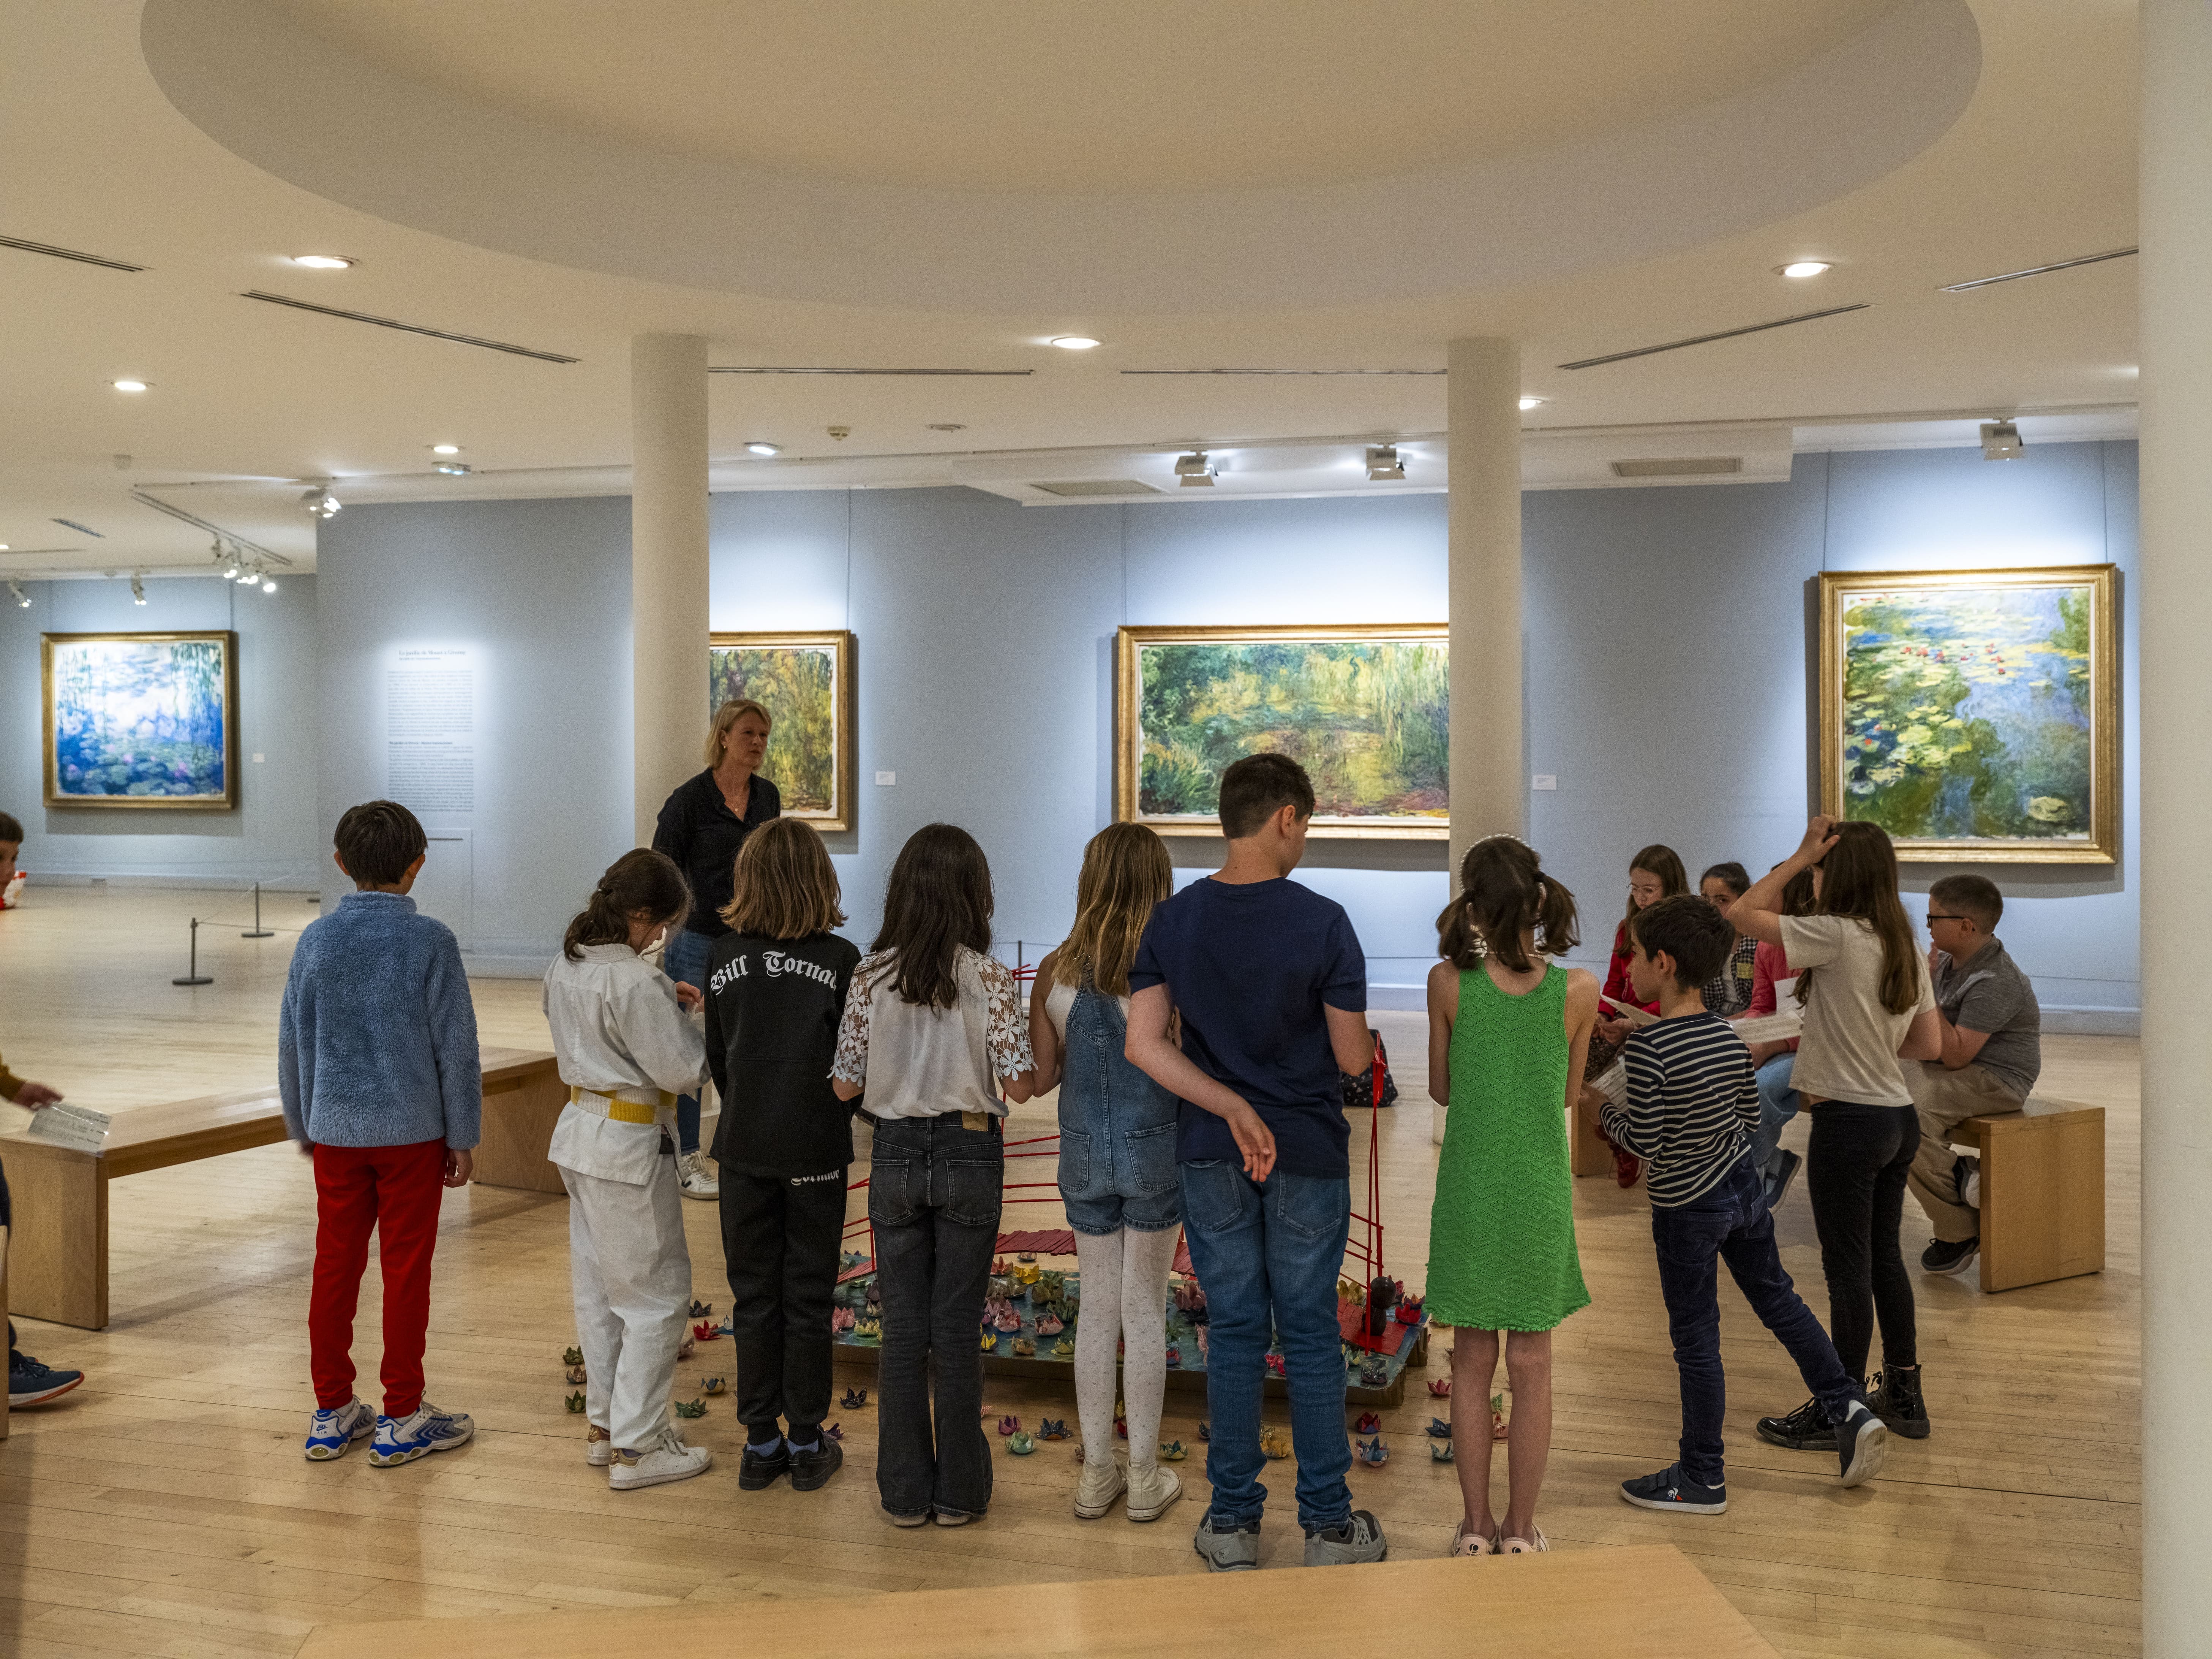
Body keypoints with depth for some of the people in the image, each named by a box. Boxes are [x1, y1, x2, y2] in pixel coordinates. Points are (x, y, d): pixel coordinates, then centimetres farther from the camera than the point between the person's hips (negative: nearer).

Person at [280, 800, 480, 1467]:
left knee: (335, 1267, 11)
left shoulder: (315, 940, 0)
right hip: (412, 1131, -3)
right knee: (406, 1272, 5)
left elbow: (294, 1043, 7)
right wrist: (462, 1137, 1)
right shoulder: (431, 942, -10)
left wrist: (303, 1128, 19)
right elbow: (456, 1046, -8)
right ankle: (401, 1418, 12)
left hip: (336, 1132, 3)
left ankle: (332, 1413, 21)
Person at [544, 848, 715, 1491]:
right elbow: (683, 1069, -21)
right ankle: (637, 1446, 8)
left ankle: (604, 1425, 30)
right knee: (657, 1294, 3)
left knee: (598, 1288, 19)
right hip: (628, 1147, -9)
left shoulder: (566, 965, 3)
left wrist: (663, 1002, 6)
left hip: (579, 1130, 9)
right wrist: (684, 1017, -4)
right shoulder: (635, 981, -25)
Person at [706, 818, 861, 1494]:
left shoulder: (726, 958, -3)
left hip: (744, 1151, 2)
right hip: (816, 1153, -2)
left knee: (753, 1297, 12)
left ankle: (760, 1444, 18)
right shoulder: (841, 961, -12)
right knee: (807, 1298, 9)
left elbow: (716, 1058, 6)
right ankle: (806, 1443, 16)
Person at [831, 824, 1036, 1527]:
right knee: (957, 1329, 8)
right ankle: (959, 1492, 16)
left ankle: (905, 1492, 18)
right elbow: (1020, 1083, -11)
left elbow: (845, 1085, -1)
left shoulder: (871, 974, -4)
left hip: (896, 1155, 2)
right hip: (969, 1156, -1)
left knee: (902, 1329, 10)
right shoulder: (990, 978, -10)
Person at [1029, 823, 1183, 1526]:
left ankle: (1097, 1473, 21)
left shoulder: (1055, 971, -5)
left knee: (1097, 1305, 14)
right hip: (1155, 1151, -3)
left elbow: (1041, 1076, -1)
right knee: (1145, 1309, 8)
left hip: (1084, 1151, 3)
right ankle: (1144, 1477, 17)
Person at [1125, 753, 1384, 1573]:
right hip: (1309, 1155, -2)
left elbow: (1144, 1044, -10)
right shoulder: (1322, 921, -13)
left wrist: (1234, 1109, -10)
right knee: (1311, 1335, 8)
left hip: (1212, 1158, 3)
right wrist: (1368, 1043, 14)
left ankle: (1231, 1522, 18)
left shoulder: (1173, 920, -3)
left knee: (1234, 1333, 11)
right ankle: (1329, 1523, 17)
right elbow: (1353, 1056, -9)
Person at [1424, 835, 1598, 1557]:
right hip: (1540, 1194, 0)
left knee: (1473, 1361, 12)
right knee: (1531, 1363, 11)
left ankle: (1476, 1526, 19)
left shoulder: (1449, 984, -11)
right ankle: (1521, 1531, 18)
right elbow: (1568, 1094, 4)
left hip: (1468, 1191, 0)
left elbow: (1441, 1089, 3)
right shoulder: (1578, 990, -10)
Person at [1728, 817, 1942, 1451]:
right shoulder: (1906, 947, 7)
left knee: (1848, 1267, 1)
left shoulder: (1837, 935, -17)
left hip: (1849, 1121, -8)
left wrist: (1799, 857, -8)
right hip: (1898, 1118, 8)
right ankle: (1904, 1396, 29)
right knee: (1884, 1256, 18)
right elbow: (1930, 1046, 9)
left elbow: (1740, 914, -13)